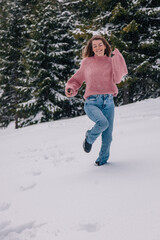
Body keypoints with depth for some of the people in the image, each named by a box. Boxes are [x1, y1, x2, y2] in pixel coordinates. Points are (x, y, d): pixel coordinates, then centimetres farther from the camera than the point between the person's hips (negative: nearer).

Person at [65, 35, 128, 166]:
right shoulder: (87, 62, 10)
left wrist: (116, 58, -6)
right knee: (103, 122, -30)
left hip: (108, 102, 2)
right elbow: (77, 79, 19)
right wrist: (71, 89, -1)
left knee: (107, 136, 0)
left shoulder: (111, 62, 12)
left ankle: (102, 160, 25)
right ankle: (89, 138, 2)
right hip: (92, 102, -2)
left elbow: (117, 79, -4)